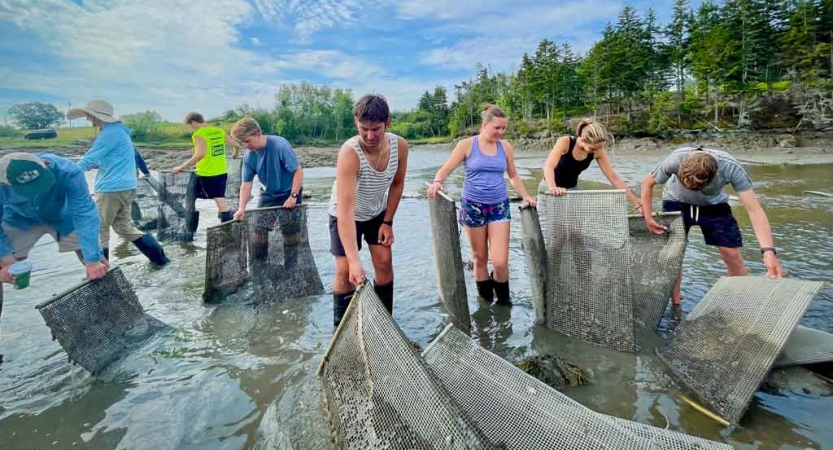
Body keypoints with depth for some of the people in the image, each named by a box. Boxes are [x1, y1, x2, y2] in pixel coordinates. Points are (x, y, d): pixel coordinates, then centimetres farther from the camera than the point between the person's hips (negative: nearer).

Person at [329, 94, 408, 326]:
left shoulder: (400, 146, -23)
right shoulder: (349, 152, -38)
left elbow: (397, 183, -3)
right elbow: (345, 209, -44)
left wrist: (388, 221, -4)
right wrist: (354, 260, -51)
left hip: (378, 212, 4)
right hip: (346, 214, -4)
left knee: (384, 262, 1)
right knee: (345, 270, -7)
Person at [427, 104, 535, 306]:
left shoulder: (505, 147, 5)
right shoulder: (467, 145, -4)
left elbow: (513, 176, 18)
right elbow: (445, 169, -6)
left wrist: (526, 196, 7)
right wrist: (437, 182, -27)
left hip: (499, 206, 2)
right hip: (473, 206, -1)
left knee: (500, 262, -7)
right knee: (479, 258, 9)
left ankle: (503, 297, 21)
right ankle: (485, 298, 28)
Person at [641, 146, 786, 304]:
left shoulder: (731, 167, -34)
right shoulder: (675, 160, -36)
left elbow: (754, 209, -35)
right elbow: (648, 183, -17)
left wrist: (768, 251, -45)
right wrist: (648, 217, -21)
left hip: (713, 205, 1)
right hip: (676, 202, -1)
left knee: (732, 254, -5)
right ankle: (675, 305, 9)